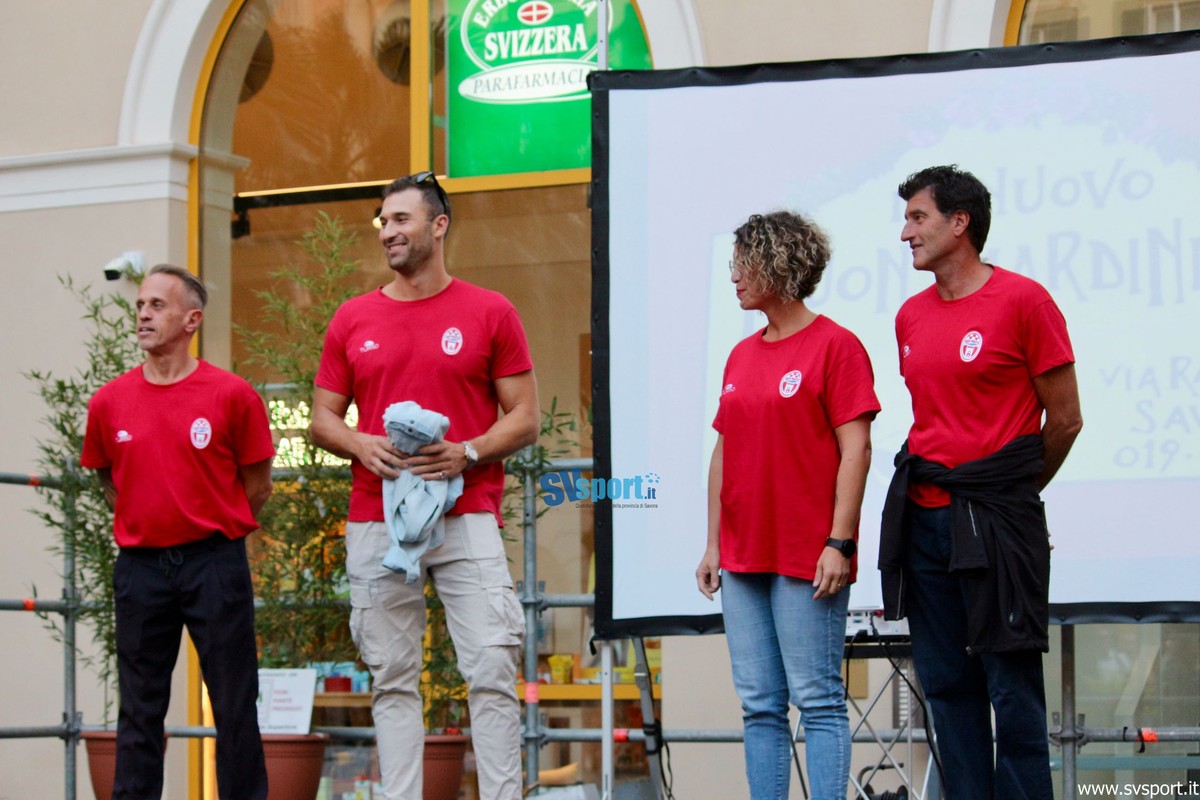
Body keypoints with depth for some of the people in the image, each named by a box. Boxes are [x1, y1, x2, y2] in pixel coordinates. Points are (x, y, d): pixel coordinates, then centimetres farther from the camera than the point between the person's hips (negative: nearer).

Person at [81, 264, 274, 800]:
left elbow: (257, 484, 4)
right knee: (140, 706, 7)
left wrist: (216, 532, 5)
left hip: (214, 561, -2)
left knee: (234, 703, 2)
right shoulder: (110, 401, 3)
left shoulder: (231, 395, -5)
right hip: (139, 565, 3)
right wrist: (144, 523, 10)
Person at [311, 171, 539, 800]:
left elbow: (525, 418, 4)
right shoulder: (352, 320, 11)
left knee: (492, 671, -8)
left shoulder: (490, 312, 4)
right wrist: (360, 445, -7)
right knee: (392, 678, 4)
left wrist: (468, 453, -13)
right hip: (376, 521, 2)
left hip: (467, 518, -2)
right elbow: (322, 418, 14)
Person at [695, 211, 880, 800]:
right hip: (744, 556, 7)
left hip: (807, 559, -7)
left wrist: (839, 544, -15)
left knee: (818, 700, -5)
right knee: (760, 705, 8)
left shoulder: (834, 345, -6)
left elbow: (855, 451, -10)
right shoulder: (741, 356, 14)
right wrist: (713, 544, 13)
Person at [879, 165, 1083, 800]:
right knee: (947, 686, 8)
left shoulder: (1022, 301, -7)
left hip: (995, 523, -6)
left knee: (1012, 687, -4)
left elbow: (1065, 420, -2)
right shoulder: (911, 316, 12)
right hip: (922, 520, 6)